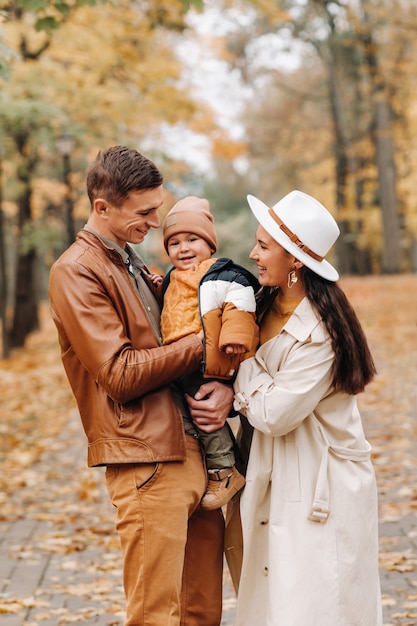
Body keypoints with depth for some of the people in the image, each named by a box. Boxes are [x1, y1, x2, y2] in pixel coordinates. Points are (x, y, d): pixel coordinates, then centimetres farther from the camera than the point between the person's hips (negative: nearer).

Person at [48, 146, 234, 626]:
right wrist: (201, 343, -8)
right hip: (146, 461, -8)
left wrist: (224, 386, -4)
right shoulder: (76, 273, -8)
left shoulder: (135, 267, 19)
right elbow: (121, 376, -15)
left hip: (194, 451, 8)